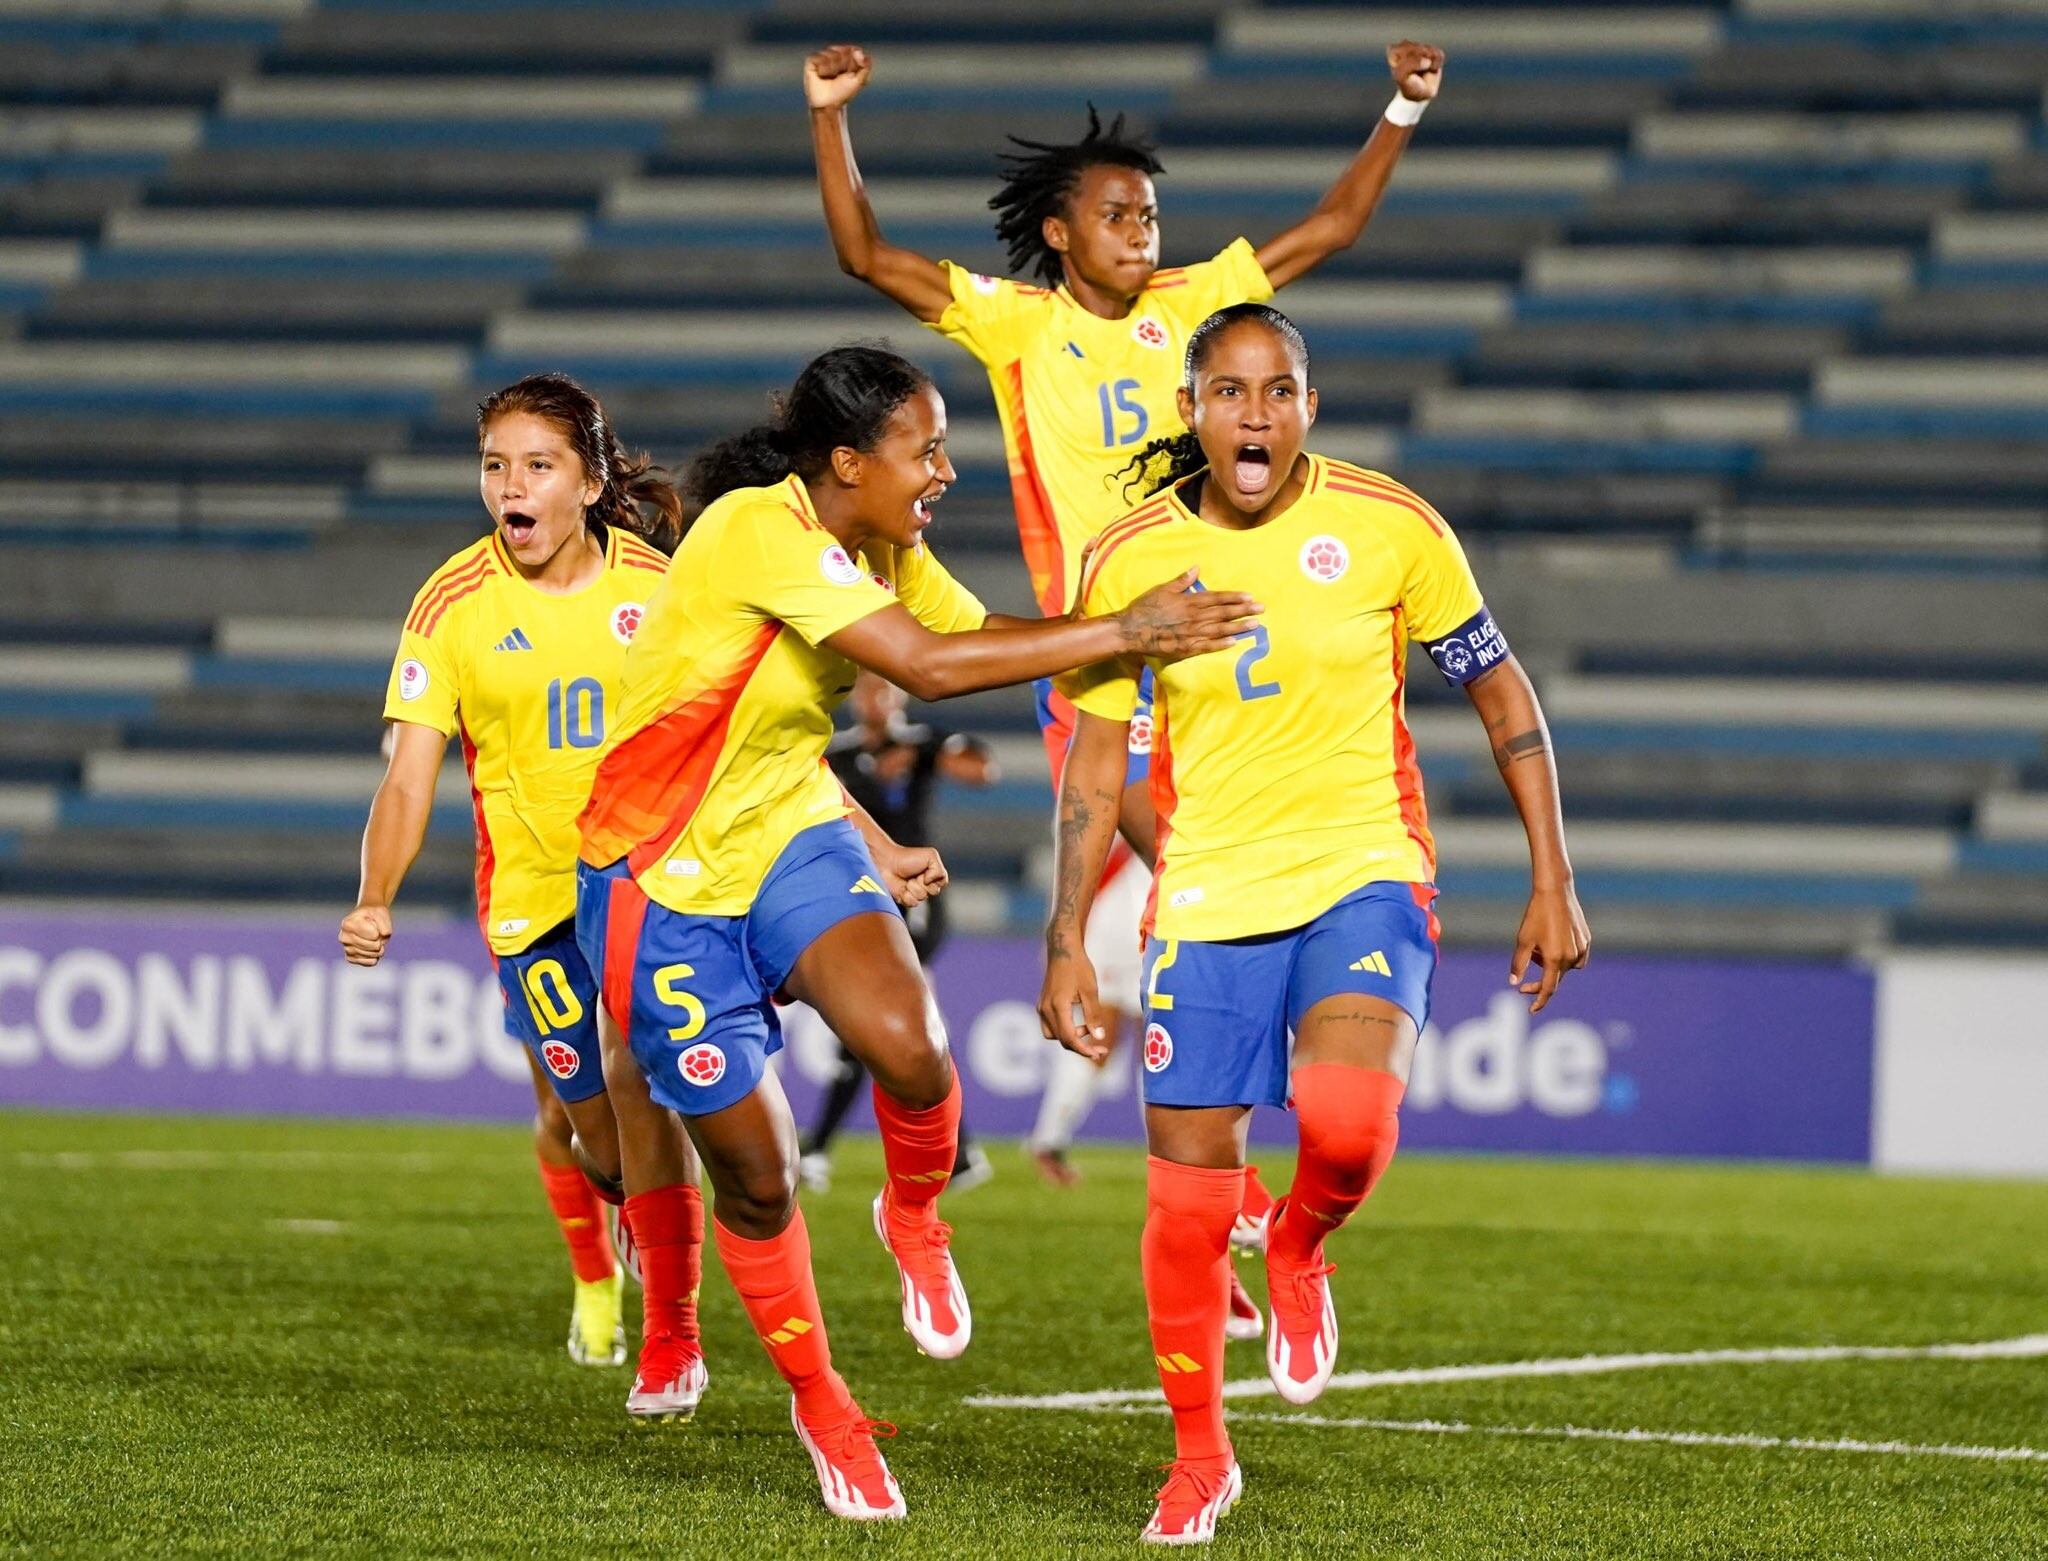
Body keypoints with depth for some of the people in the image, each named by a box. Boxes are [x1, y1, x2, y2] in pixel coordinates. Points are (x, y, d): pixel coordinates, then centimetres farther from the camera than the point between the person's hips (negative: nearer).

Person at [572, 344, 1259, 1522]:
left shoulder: (885, 550, 0)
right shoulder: (758, 534, -25)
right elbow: (928, 666, -32)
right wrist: (1123, 632, -29)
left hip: (792, 842, 5)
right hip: (666, 881, -5)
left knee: (910, 1049, -25)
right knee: (757, 1178, 2)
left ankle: (914, 1219, 7)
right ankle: (821, 1407, 25)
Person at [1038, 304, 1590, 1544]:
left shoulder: (1390, 528, -6)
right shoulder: (1132, 558, -2)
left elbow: (1504, 694, 3)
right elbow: (1096, 764, 5)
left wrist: (1553, 883, 0)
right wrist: (1067, 947, 1)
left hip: (1365, 878, -2)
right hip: (1205, 897, 2)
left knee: (1347, 1125, -27)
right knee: (1189, 1198, 1)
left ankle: (1301, 1250, 9)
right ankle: (1200, 1455, 23)